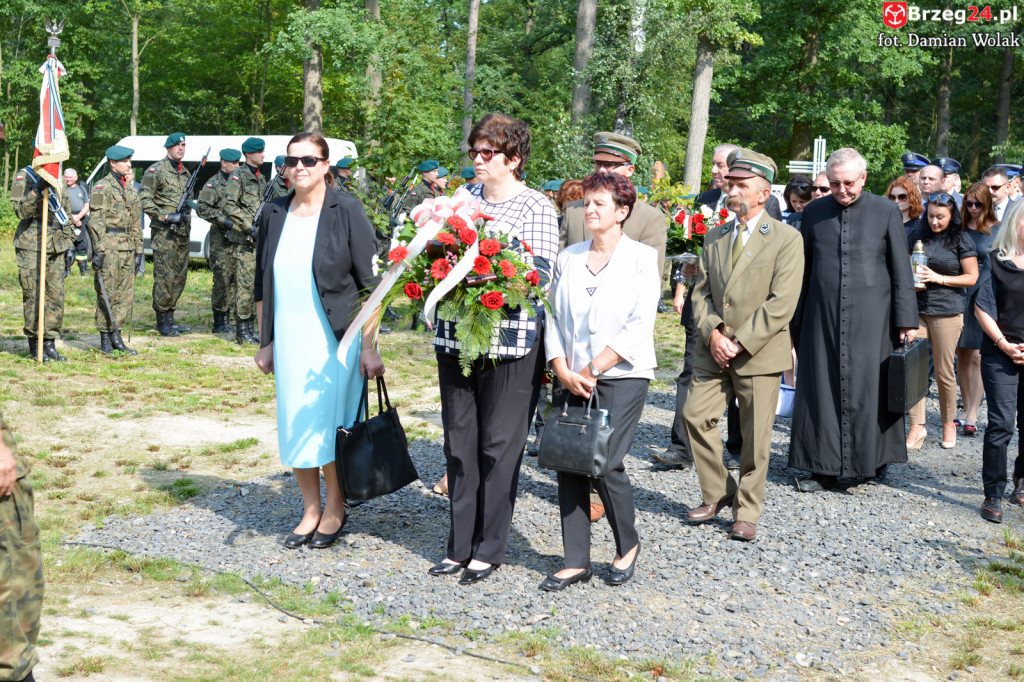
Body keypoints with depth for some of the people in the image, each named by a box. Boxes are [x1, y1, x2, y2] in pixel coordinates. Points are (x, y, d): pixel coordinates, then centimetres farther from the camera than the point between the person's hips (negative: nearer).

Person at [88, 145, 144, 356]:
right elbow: (96, 221, -12)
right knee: (107, 294, -3)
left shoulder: (131, 189, 16)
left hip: (127, 247, 7)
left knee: (127, 294, 6)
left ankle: (116, 336, 14)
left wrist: (138, 250, 15)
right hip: (109, 245, -7)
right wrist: (98, 250, -18)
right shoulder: (102, 187, -6)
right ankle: (105, 340, 4)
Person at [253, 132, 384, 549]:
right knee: (294, 428, 8)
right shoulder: (274, 215, 7)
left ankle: (335, 511, 20)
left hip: (334, 339, -4)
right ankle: (310, 511, 24)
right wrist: (265, 342, 12)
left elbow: (369, 283, -8)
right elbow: (262, 284, 14)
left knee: (330, 426, 0)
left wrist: (369, 346, -12)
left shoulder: (347, 211, -7)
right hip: (289, 339, 5)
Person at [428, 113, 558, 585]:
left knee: (499, 445, 2)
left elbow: (540, 275, -11)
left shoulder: (536, 207, -3)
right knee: (459, 442, 9)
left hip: (510, 342, -5)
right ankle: (460, 545, 19)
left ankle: (488, 549, 13)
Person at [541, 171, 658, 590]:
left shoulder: (641, 258, -1)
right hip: (571, 378, 5)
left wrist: (593, 369, -13)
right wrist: (563, 370, -6)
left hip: (622, 375, -4)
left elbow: (640, 326, -9)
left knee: (605, 464, -12)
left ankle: (628, 545, 14)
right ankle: (576, 562, 10)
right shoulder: (568, 258, 11)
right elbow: (554, 318, 9)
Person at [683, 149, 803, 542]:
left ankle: (746, 513, 16)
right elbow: (701, 292, 10)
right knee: (695, 415, 0)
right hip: (714, 351, 5)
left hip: (760, 353, -5)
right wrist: (712, 334, -8)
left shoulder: (786, 239, -5)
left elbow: (782, 304, -12)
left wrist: (740, 343, -16)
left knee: (755, 436, 1)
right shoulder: (715, 238, 12)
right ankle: (716, 493, 19)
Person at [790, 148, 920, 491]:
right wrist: (794, 319, 9)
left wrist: (907, 320, -3)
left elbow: (901, 270, 2)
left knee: (869, 388, -1)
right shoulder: (814, 212, 8)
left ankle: (872, 460, 14)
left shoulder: (886, 211, 2)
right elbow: (802, 270, 12)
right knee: (822, 388, 3)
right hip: (823, 318, 2)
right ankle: (824, 467, 10)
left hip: (870, 319, -2)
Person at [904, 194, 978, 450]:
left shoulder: (961, 240, 0)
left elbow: (971, 277, 0)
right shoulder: (916, 235, 8)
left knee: (944, 371, 4)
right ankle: (917, 425, 4)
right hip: (915, 309, 3)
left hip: (947, 311, -2)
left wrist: (938, 278, -11)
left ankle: (948, 422, 22)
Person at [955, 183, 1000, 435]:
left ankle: (972, 415, -3)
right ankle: (966, 407, 18)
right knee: (962, 355, 7)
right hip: (959, 294, 3)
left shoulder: (996, 230, 0)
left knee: (977, 357, -7)